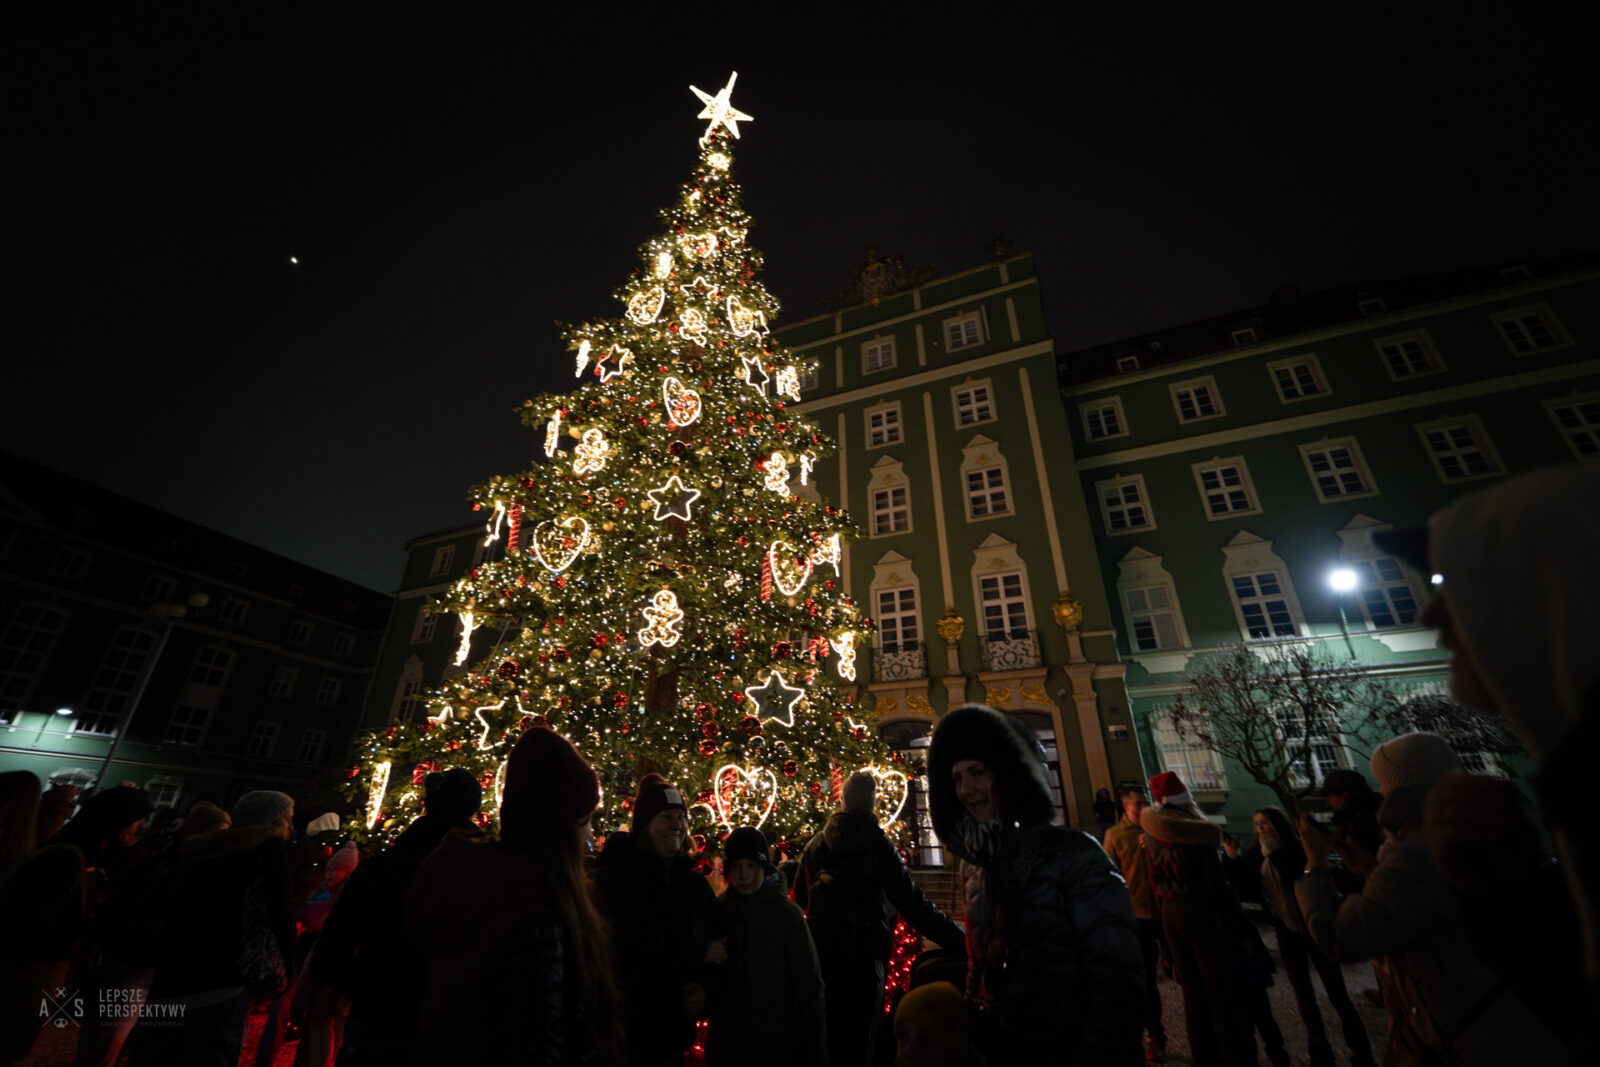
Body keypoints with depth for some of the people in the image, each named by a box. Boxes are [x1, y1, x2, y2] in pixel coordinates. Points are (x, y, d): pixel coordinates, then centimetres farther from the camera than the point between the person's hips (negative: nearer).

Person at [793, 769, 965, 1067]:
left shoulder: (815, 844, -3)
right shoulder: (879, 846, -14)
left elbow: (799, 897, 10)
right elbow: (913, 905, -18)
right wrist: (961, 942, -15)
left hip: (821, 952, 3)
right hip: (863, 953, -3)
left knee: (824, 1033, 20)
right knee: (855, 1033, 14)